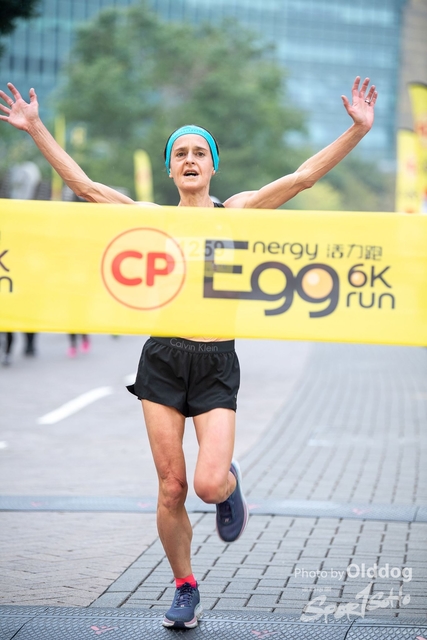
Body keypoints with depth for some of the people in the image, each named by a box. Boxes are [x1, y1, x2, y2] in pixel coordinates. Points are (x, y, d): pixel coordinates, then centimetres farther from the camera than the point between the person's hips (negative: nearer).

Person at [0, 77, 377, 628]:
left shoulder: (236, 212, 4)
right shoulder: (152, 218, 7)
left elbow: (303, 176, -4)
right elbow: (83, 184, 5)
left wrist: (358, 130, -12)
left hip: (216, 363, -1)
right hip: (163, 359, 1)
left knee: (209, 485, -14)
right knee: (171, 489, 2)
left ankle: (231, 483, 23)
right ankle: (184, 589, 20)